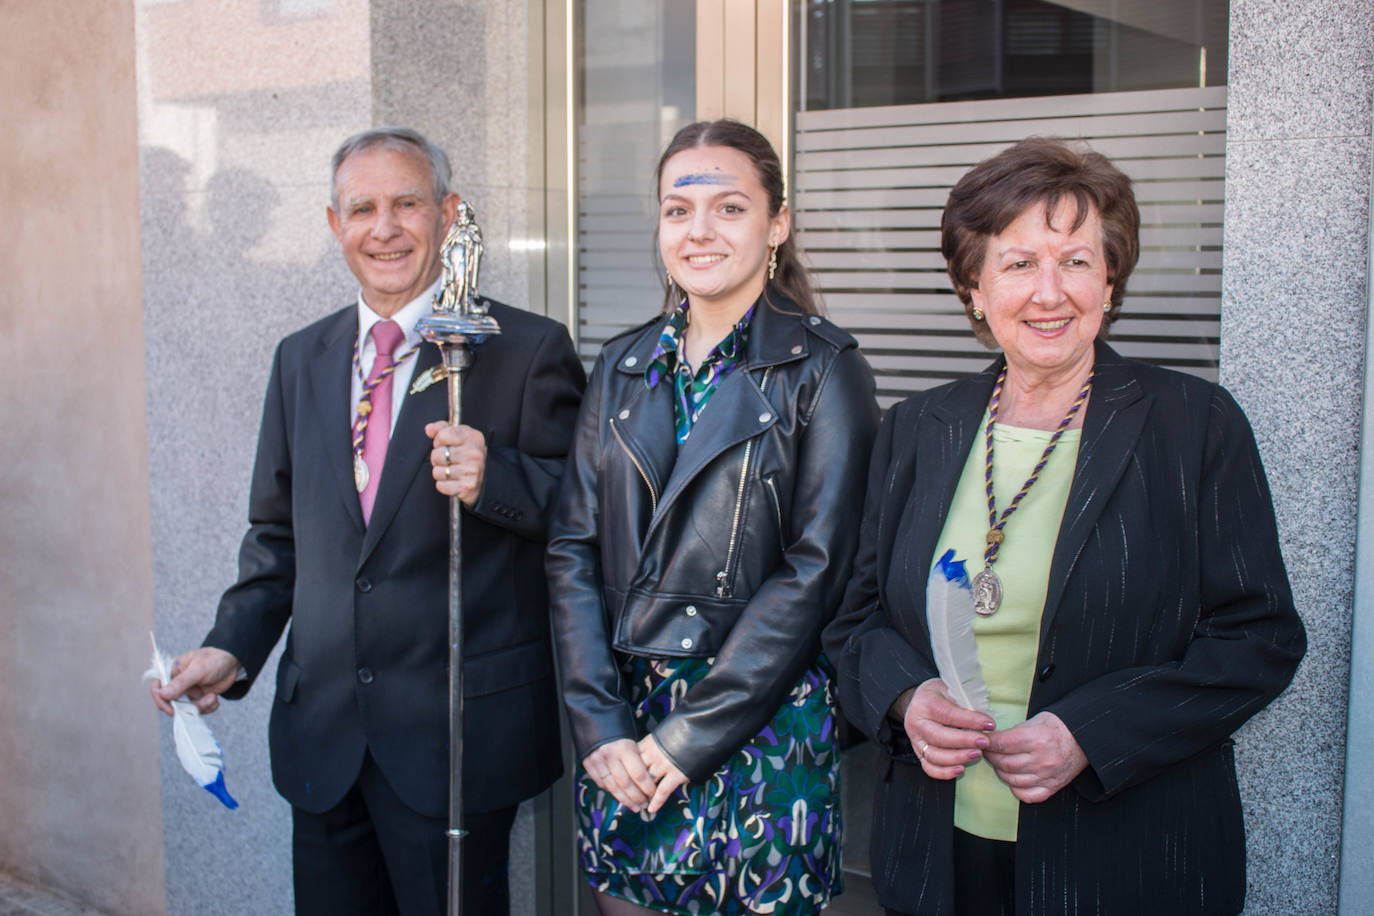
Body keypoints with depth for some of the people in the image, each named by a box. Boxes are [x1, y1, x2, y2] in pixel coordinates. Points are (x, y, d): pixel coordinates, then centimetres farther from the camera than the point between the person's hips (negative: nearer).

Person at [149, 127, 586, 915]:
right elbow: (279, 531, 17)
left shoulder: (528, 350, -6)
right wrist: (233, 646, 5)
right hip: (323, 729, 5)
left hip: (457, 730, -5)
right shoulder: (302, 359, 11)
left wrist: (492, 476, -25)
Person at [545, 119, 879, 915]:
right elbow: (574, 547, 5)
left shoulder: (822, 369, -6)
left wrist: (686, 738, -13)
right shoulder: (625, 366, 8)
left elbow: (814, 570, -12)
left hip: (761, 726, -4)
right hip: (621, 727, 4)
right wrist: (600, 725, -6)